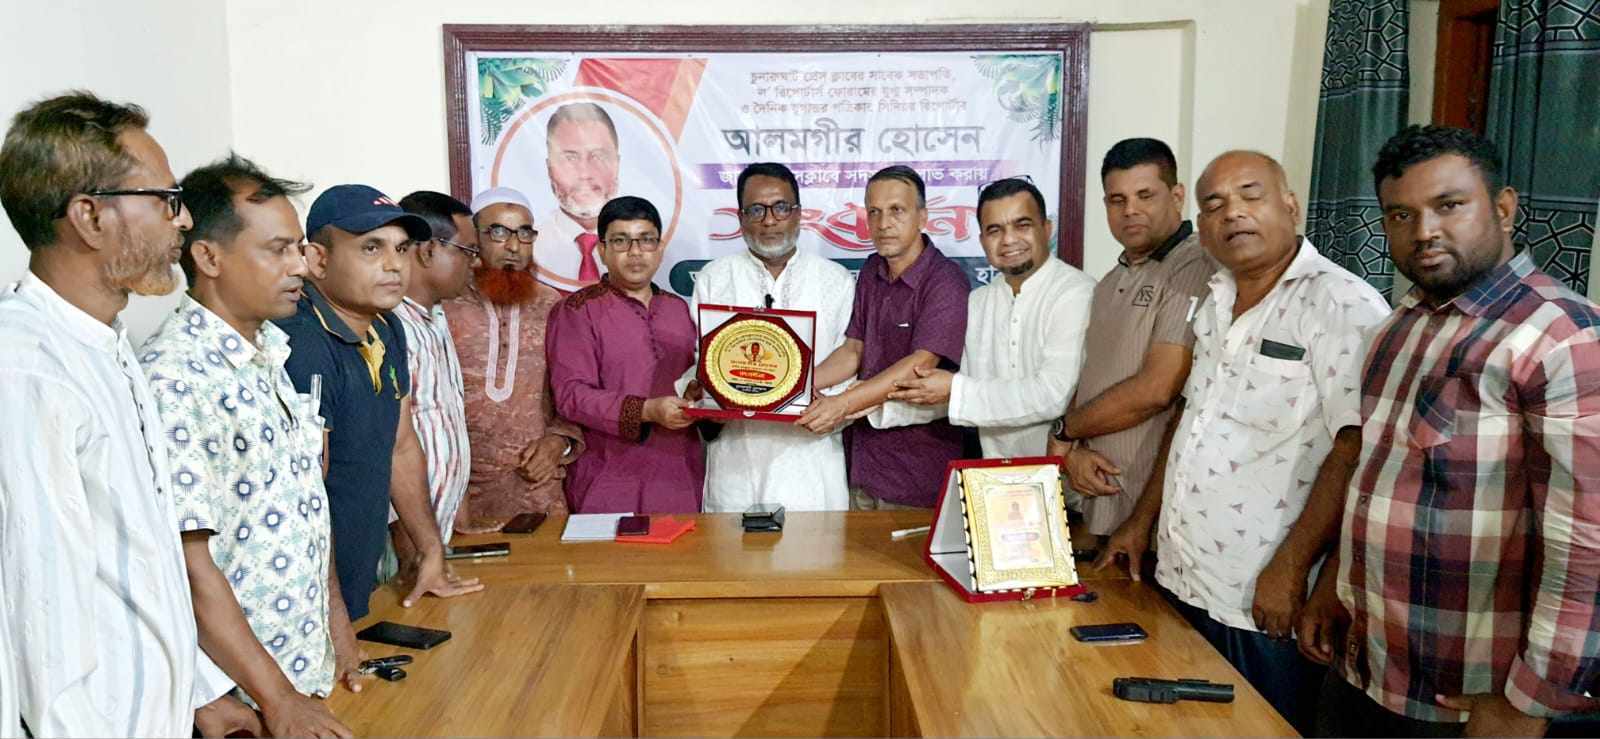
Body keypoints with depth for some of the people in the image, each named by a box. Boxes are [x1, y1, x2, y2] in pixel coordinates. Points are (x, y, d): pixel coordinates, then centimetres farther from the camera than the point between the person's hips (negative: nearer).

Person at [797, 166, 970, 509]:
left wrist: (845, 403, -33)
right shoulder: (872, 271, 8)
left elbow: (921, 364, -25)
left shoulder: (945, 281, -15)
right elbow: (853, 351, 9)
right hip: (863, 456, 7)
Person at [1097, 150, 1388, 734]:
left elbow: (1356, 448, -20)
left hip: (1264, 602, -7)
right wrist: (1143, 520, 15)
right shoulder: (1216, 304, 10)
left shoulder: (1343, 306, -15)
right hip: (1185, 579, 7)